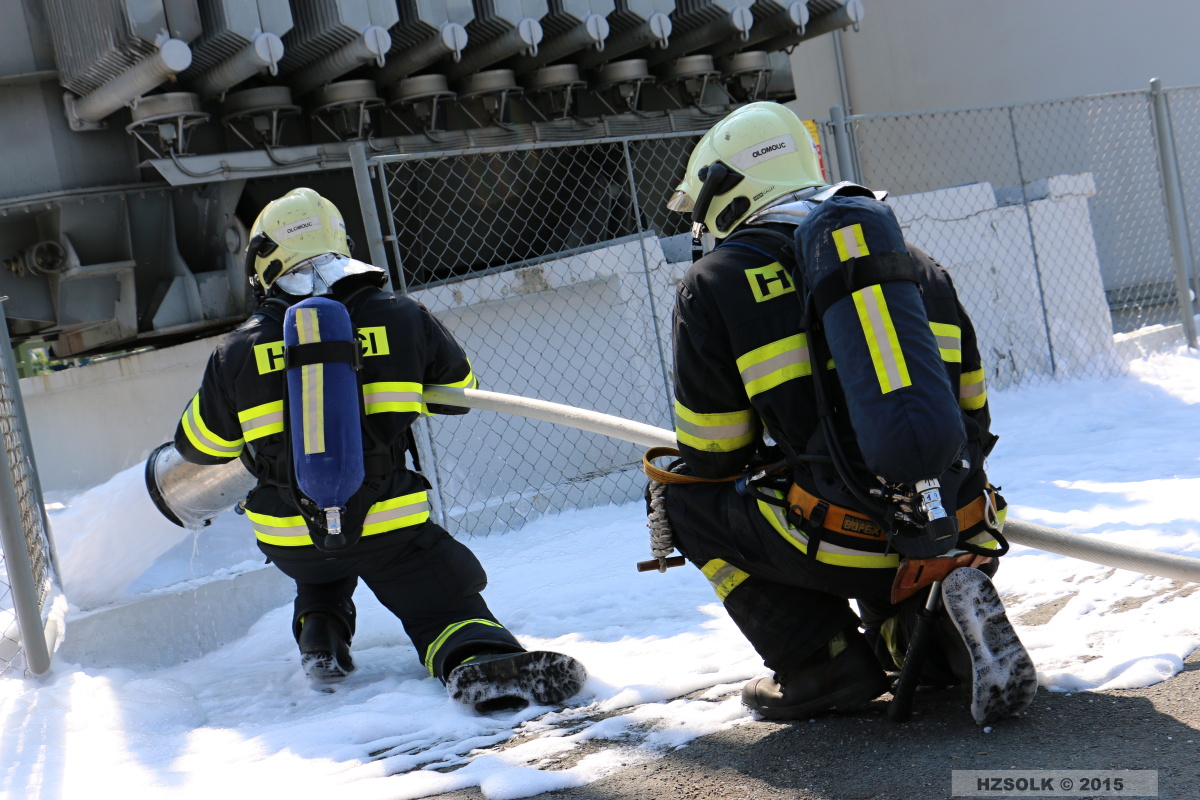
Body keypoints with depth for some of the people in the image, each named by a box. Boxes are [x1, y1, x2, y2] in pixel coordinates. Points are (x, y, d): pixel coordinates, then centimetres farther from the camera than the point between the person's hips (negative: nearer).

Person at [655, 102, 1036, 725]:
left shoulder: (714, 282, 5)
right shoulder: (915, 261, 21)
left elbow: (710, 456, 8)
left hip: (840, 539, -6)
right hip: (956, 534, 6)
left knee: (682, 496, 18)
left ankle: (823, 658, 8)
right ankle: (941, 627, 2)